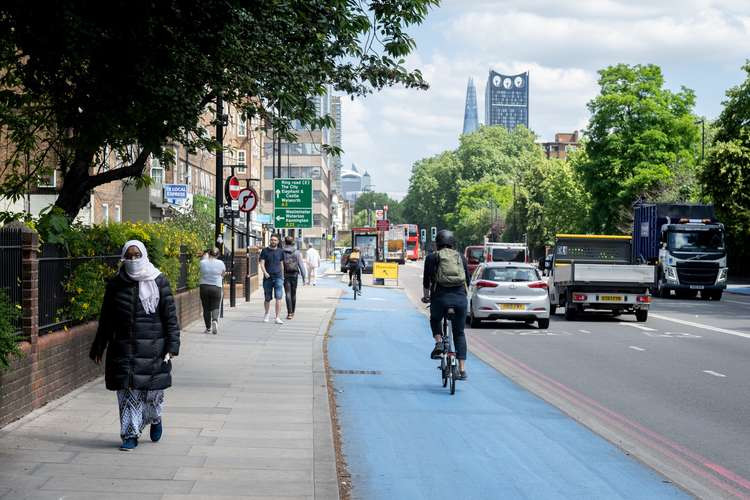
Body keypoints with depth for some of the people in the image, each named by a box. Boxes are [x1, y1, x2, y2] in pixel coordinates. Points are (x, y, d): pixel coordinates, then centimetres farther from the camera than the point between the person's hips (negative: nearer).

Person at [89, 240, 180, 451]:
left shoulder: (158, 282, 0)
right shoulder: (115, 285, 6)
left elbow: (170, 316, 0)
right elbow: (106, 320, 12)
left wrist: (172, 345, -8)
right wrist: (98, 348, 12)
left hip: (152, 347, -1)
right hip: (123, 349, 2)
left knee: (153, 389, 5)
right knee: (128, 392, -1)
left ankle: (155, 419, 35)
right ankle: (130, 435, 8)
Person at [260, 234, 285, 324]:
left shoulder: (280, 251, 9)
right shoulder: (265, 251, 3)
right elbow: (262, 264, -4)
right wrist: (265, 272, -21)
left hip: (278, 277, 0)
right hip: (268, 278, 0)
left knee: (278, 298, -13)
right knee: (267, 299, 10)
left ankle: (277, 318, -14)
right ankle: (267, 313, 37)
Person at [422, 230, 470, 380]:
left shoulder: (432, 258, 7)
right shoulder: (461, 258, 14)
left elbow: (426, 280, 6)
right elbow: (467, 280, 16)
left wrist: (426, 296, 21)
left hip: (440, 297, -2)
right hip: (460, 298, 2)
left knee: (435, 320, 31)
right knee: (459, 333, 13)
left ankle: (438, 343, 5)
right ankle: (462, 370, 6)